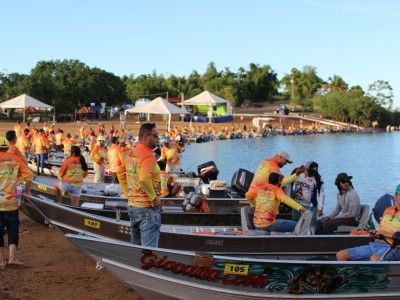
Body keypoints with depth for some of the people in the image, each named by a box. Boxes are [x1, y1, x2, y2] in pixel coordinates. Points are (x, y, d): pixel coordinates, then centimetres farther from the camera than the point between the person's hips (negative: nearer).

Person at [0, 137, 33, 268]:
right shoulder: (15, 159, 2)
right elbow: (29, 175, -1)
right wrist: (27, 190, 14)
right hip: (11, 201, 1)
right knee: (13, 229, 10)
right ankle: (12, 257, 1)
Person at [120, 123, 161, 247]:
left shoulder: (131, 153, 9)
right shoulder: (148, 156, -17)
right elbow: (144, 179, -29)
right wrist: (154, 198, -18)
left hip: (132, 205, 9)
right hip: (147, 208, -9)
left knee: (135, 246, 17)